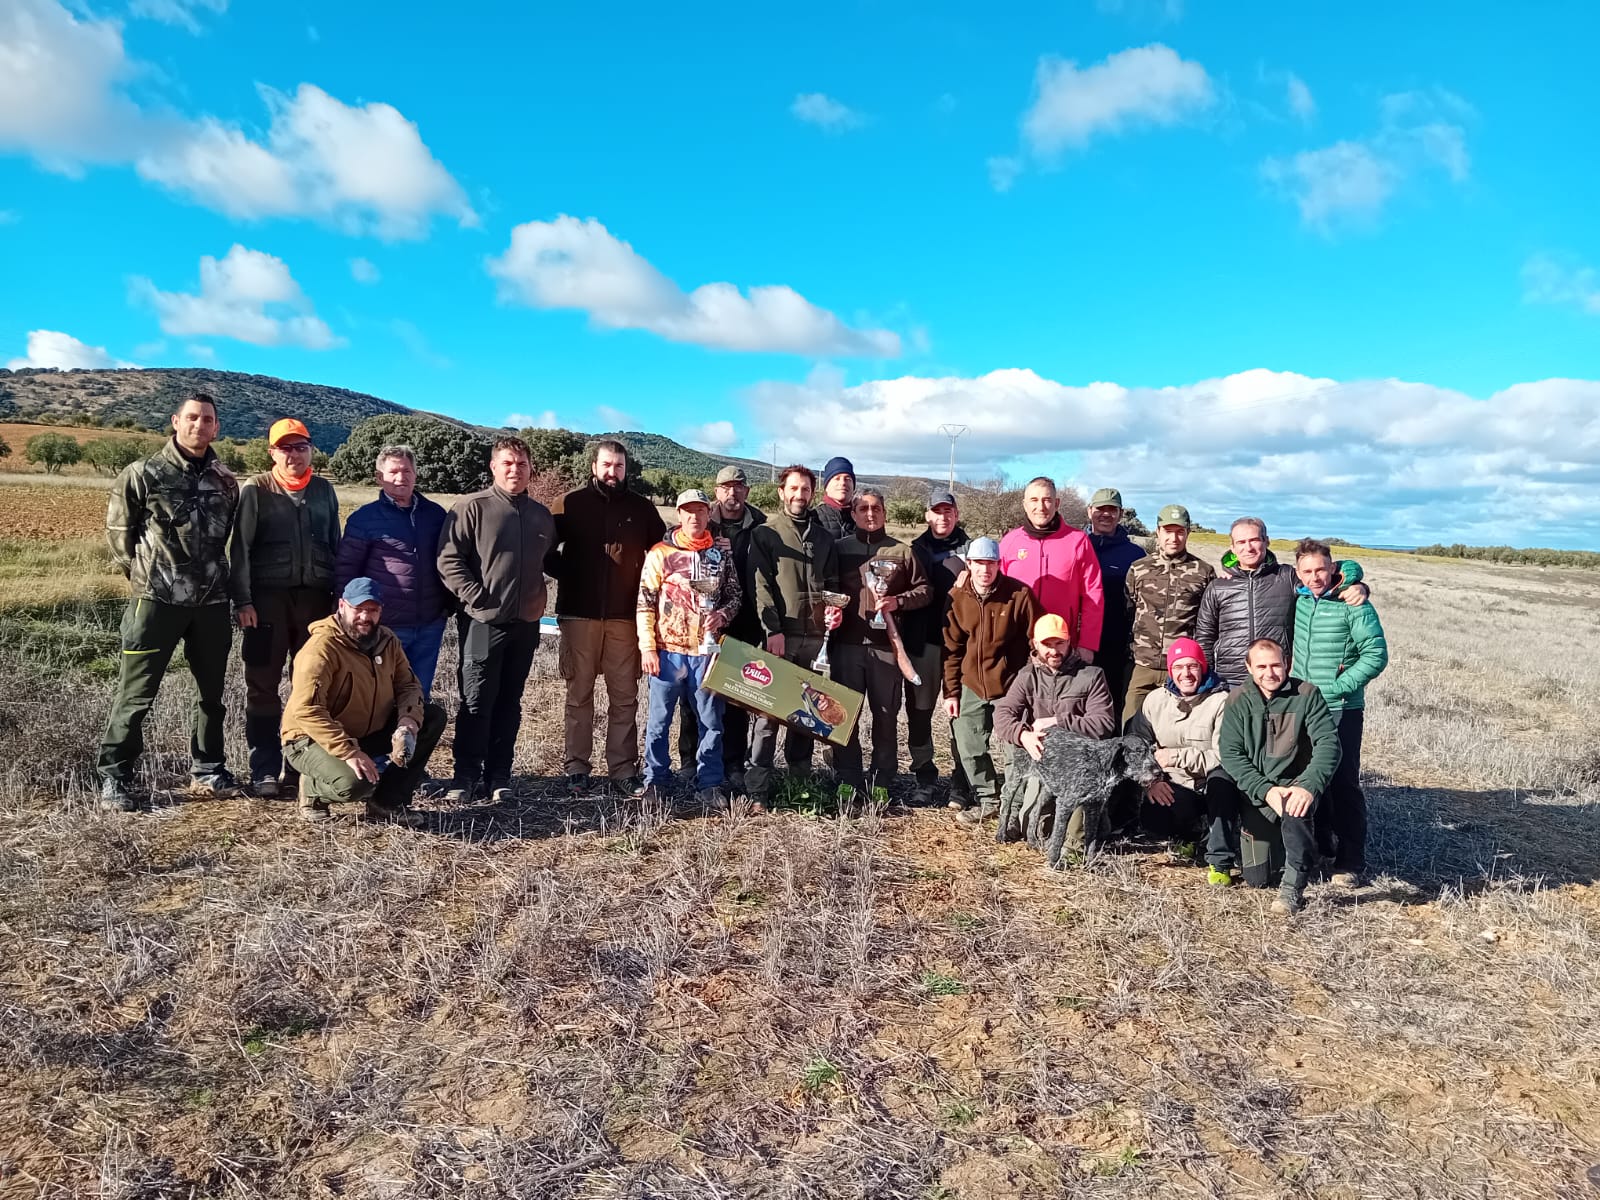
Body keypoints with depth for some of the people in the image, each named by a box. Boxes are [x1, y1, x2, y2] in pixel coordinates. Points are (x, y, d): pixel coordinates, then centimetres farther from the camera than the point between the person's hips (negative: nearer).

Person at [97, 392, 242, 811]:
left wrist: (210, 574, 13)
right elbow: (118, 532, 3)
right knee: (136, 693, 0)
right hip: (156, 600, -4)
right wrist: (145, 574, 6)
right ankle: (114, 776, 12)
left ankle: (206, 768, 25)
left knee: (212, 691, 12)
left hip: (211, 601, 4)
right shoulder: (143, 474, -4)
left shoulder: (226, 481, 8)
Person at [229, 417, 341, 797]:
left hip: (316, 596, 3)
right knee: (263, 685, 2)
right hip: (268, 597, -3)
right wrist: (243, 600, -10)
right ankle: (265, 770, 8)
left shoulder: (324, 489, 10)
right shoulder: (255, 489, 1)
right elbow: (240, 548, -2)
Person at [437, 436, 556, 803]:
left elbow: (551, 560, 23)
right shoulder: (472, 507, -4)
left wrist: (541, 596, 9)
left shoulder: (541, 515, 12)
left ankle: (498, 776, 18)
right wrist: (478, 597, -14)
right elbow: (449, 559, -9)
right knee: (476, 703, -1)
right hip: (483, 622, -5)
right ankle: (466, 776, 9)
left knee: (509, 703, 10)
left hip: (526, 622, 5)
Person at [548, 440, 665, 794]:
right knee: (579, 693, 5)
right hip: (579, 613, -1)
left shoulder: (642, 508, 8)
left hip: (625, 615, 1)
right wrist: (567, 576, -3)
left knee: (625, 696, 2)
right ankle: (576, 768, 12)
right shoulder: (571, 503, 4)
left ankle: (623, 769, 9)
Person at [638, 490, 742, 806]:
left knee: (711, 719, 6)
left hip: (707, 649, 2)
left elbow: (734, 596, 12)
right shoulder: (660, 552, 0)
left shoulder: (722, 552, 6)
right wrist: (647, 648, -6)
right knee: (659, 718, 6)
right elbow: (645, 604, 0)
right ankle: (655, 780, 20)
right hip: (668, 650, -1)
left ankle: (709, 783, 18)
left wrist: (722, 615, -10)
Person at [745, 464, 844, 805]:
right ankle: (756, 788, -3)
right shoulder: (765, 534, 3)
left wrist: (833, 608, -5)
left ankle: (801, 779, 19)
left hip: (814, 636, 4)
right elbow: (761, 585, -5)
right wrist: (773, 630, -15)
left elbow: (832, 583, 17)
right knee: (768, 711, -6)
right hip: (778, 635, -4)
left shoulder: (824, 538, 16)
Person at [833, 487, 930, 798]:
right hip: (848, 643, 1)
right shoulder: (841, 549, 10)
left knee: (886, 714, 5)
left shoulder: (902, 551, 6)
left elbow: (923, 590, 7)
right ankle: (848, 780, 14)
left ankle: (882, 781, 16)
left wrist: (897, 601, -9)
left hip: (887, 644, -1)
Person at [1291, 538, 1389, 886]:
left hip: (1342, 710, -5)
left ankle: (1351, 861, 6)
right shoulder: (1298, 601, 6)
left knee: (1343, 783, -2)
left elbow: (1376, 654, -12)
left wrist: (1338, 686, -17)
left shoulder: (1353, 605, -10)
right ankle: (1321, 847, 27)